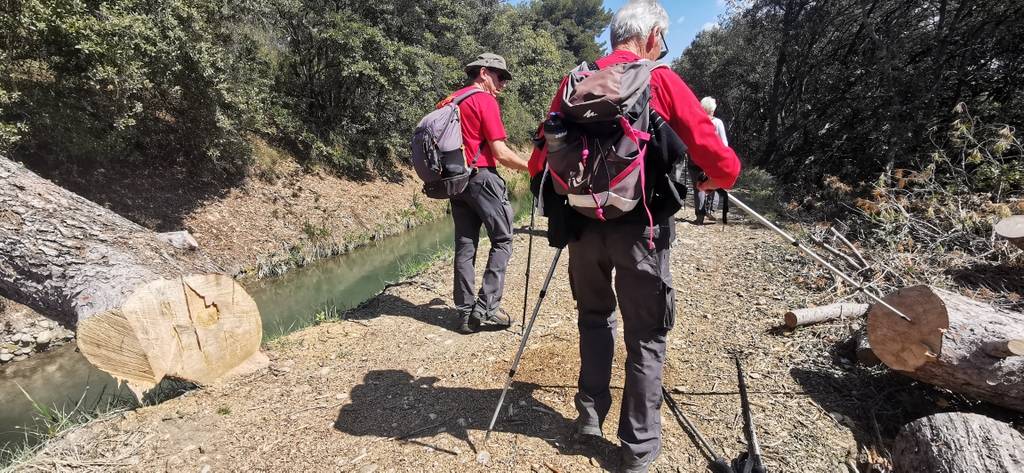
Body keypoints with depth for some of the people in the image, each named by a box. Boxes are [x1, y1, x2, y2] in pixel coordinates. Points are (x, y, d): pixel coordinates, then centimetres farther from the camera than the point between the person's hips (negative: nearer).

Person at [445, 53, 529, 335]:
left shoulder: (450, 101, 17)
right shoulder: (485, 100, -7)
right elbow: (501, 153, -12)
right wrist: (531, 168, -1)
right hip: (482, 177, -8)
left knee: (465, 245, 8)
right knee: (502, 240, 1)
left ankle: (465, 313, 10)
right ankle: (487, 307, -2)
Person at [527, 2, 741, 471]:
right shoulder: (661, 81, -4)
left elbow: (540, 161, 5)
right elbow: (724, 165, -6)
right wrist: (713, 180, 15)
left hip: (581, 224, 4)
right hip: (638, 227, -3)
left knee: (594, 316, 25)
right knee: (646, 336, 11)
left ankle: (590, 413, 31)